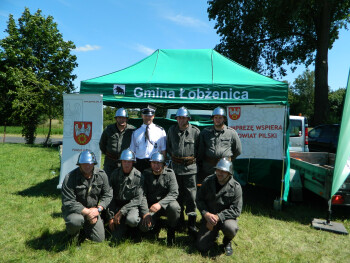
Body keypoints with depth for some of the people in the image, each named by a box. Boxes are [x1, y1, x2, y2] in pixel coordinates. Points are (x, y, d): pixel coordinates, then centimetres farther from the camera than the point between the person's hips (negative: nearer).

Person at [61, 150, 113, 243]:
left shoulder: (101, 175, -9)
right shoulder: (70, 178, -20)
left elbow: (107, 195, -2)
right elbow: (68, 202, -22)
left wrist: (98, 209, -17)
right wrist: (87, 212, -26)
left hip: (93, 210, 4)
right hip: (74, 210, -3)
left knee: (99, 239, 1)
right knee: (76, 220, -38)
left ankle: (84, 228, 32)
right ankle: (73, 234, 1)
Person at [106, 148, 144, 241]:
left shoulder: (138, 176, -11)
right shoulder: (115, 174, -3)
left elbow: (137, 199, -12)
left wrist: (121, 212, -19)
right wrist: (111, 217, -4)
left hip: (131, 206, -2)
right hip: (116, 205, 2)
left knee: (131, 220, -35)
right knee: (116, 237, -10)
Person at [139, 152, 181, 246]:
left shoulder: (169, 173, -6)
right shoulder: (146, 174, -1)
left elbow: (174, 193, -15)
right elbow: (142, 195, -5)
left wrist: (160, 204, -30)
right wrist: (145, 213, -18)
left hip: (166, 203, -1)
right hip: (151, 205, 2)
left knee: (174, 207, -35)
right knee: (144, 226, -21)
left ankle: (171, 231, -4)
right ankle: (156, 225, 19)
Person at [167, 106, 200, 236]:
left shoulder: (195, 131, -3)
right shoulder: (172, 130, 7)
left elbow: (199, 148, 7)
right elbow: (168, 146, 20)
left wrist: (193, 157, -1)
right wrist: (173, 155, 10)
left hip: (190, 167, -3)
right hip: (175, 166, 4)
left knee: (191, 195, -4)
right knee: (177, 194, 14)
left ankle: (192, 223, 5)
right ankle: (179, 219, 31)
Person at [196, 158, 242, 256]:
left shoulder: (236, 187, -13)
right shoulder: (208, 181, -6)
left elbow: (236, 210, -15)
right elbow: (199, 199, -1)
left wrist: (218, 217, -25)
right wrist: (206, 214, -18)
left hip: (226, 217, -2)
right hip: (208, 217, 2)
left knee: (230, 228, -37)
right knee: (201, 247, -8)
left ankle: (227, 241, 2)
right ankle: (214, 233, 26)